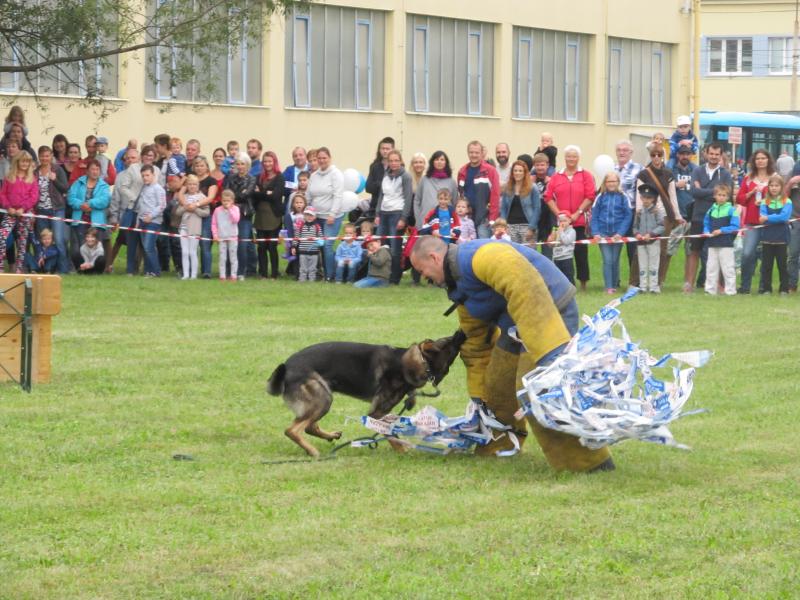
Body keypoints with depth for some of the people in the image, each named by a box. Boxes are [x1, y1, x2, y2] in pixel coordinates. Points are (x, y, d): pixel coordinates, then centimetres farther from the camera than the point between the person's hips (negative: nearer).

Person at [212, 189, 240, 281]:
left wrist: (229, 209, -17)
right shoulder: (217, 210, 3)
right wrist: (215, 235, -2)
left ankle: (233, 275, 5)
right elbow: (214, 224, 7)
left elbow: (236, 219, -17)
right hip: (221, 238, 1)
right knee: (222, 257, 1)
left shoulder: (235, 209, 0)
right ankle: (222, 275, 3)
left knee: (233, 256, 2)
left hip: (233, 237, -1)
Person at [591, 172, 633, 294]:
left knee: (615, 261, 5)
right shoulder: (600, 197, 4)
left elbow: (628, 216, -3)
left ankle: (614, 286, 16)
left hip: (618, 234, 0)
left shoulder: (623, 197, 0)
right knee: (607, 260, -7)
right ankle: (608, 287, -7)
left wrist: (620, 233, -12)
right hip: (603, 234, 0)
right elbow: (594, 216, 3)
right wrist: (595, 233, -8)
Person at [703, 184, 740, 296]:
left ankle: (730, 290, 4)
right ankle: (710, 290, 14)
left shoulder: (732, 210, -5)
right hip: (712, 244, 5)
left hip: (726, 245, -5)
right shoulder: (711, 210, 10)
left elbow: (735, 227, -11)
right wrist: (706, 232, -5)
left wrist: (721, 231, -17)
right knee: (711, 267, 9)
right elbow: (706, 224, 16)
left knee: (728, 268, -1)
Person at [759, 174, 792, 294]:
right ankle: (766, 288, 10)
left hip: (781, 238, -2)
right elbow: (762, 218, -8)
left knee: (782, 264, 4)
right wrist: (777, 218, -17)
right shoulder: (765, 202, 5)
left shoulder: (787, 202, -1)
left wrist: (768, 218, -14)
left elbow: (785, 216, -16)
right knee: (766, 264, 5)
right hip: (767, 238, 2)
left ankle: (784, 288, 10)